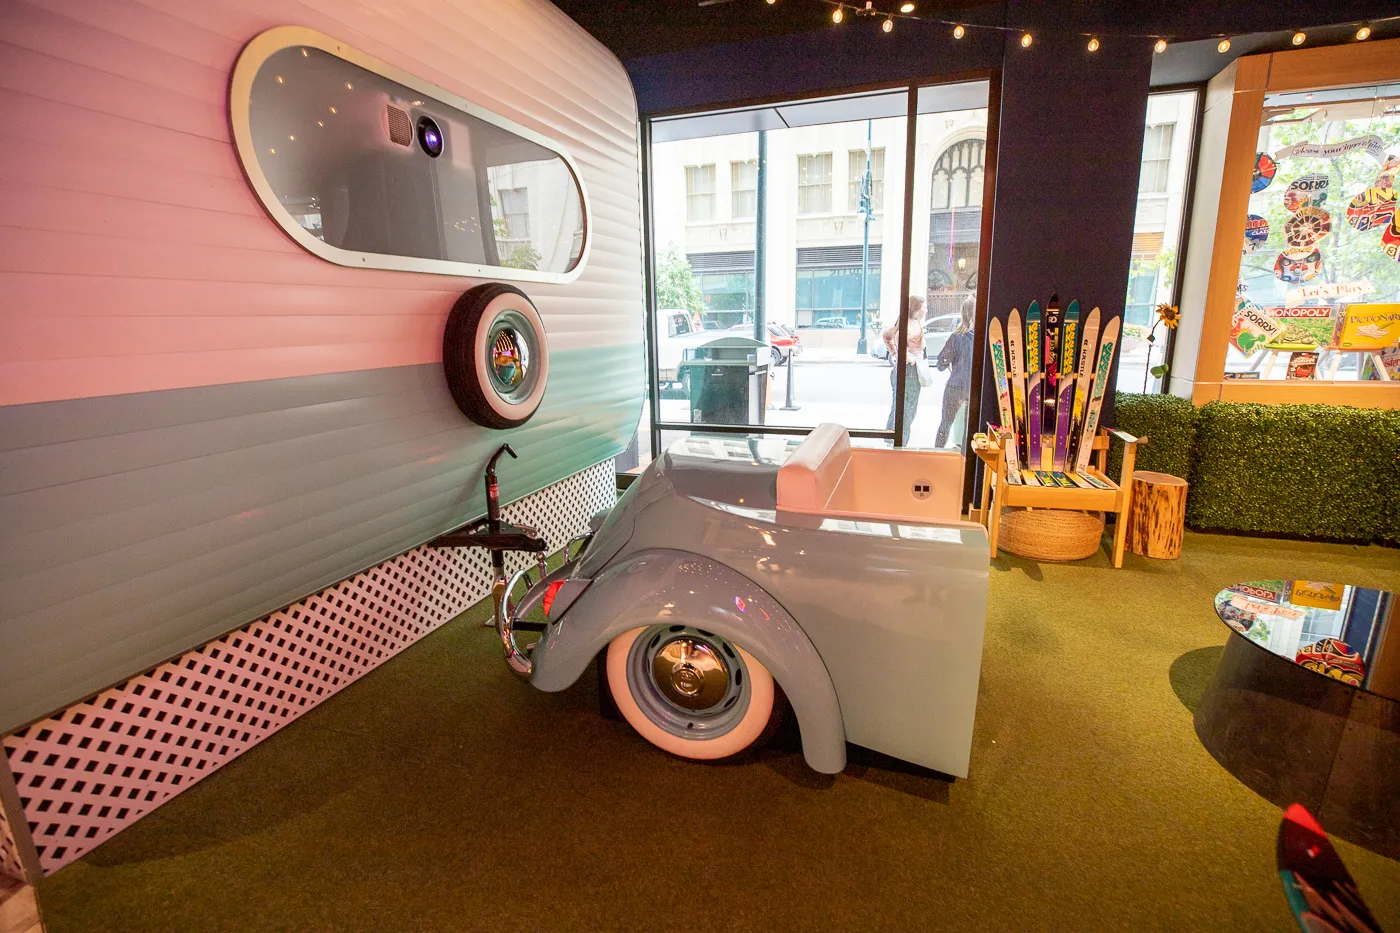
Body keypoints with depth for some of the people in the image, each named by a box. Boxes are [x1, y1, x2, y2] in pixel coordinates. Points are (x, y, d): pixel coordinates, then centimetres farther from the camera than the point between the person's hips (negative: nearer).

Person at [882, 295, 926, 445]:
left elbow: (886, 335, 21)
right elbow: (899, 337, -35)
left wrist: (894, 353, 16)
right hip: (909, 372, -10)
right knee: (905, 413, -3)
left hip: (899, 370, 10)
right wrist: (909, 357, -24)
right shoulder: (914, 325, -16)